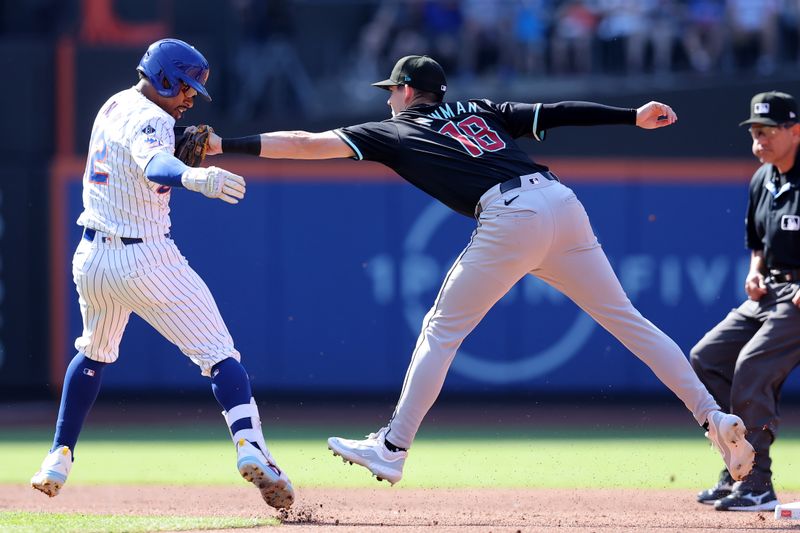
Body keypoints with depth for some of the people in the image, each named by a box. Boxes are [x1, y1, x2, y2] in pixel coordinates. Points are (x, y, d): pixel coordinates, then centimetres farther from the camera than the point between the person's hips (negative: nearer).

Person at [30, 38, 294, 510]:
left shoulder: (115, 105, 11)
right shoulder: (148, 119, -17)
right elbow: (154, 166, -39)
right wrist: (194, 177, -59)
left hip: (91, 259, 8)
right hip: (144, 259, -8)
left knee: (94, 353, 30)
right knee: (220, 354, -9)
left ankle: (59, 459, 31)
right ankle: (250, 445, -28)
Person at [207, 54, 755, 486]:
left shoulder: (393, 130, 18)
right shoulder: (480, 110, 30)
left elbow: (309, 143, 14)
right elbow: (554, 113, 20)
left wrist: (225, 145, 15)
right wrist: (633, 116, 20)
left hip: (510, 216, -5)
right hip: (562, 200, 5)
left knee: (442, 330, 7)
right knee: (626, 318, 9)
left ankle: (393, 448, 6)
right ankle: (716, 419, 1)